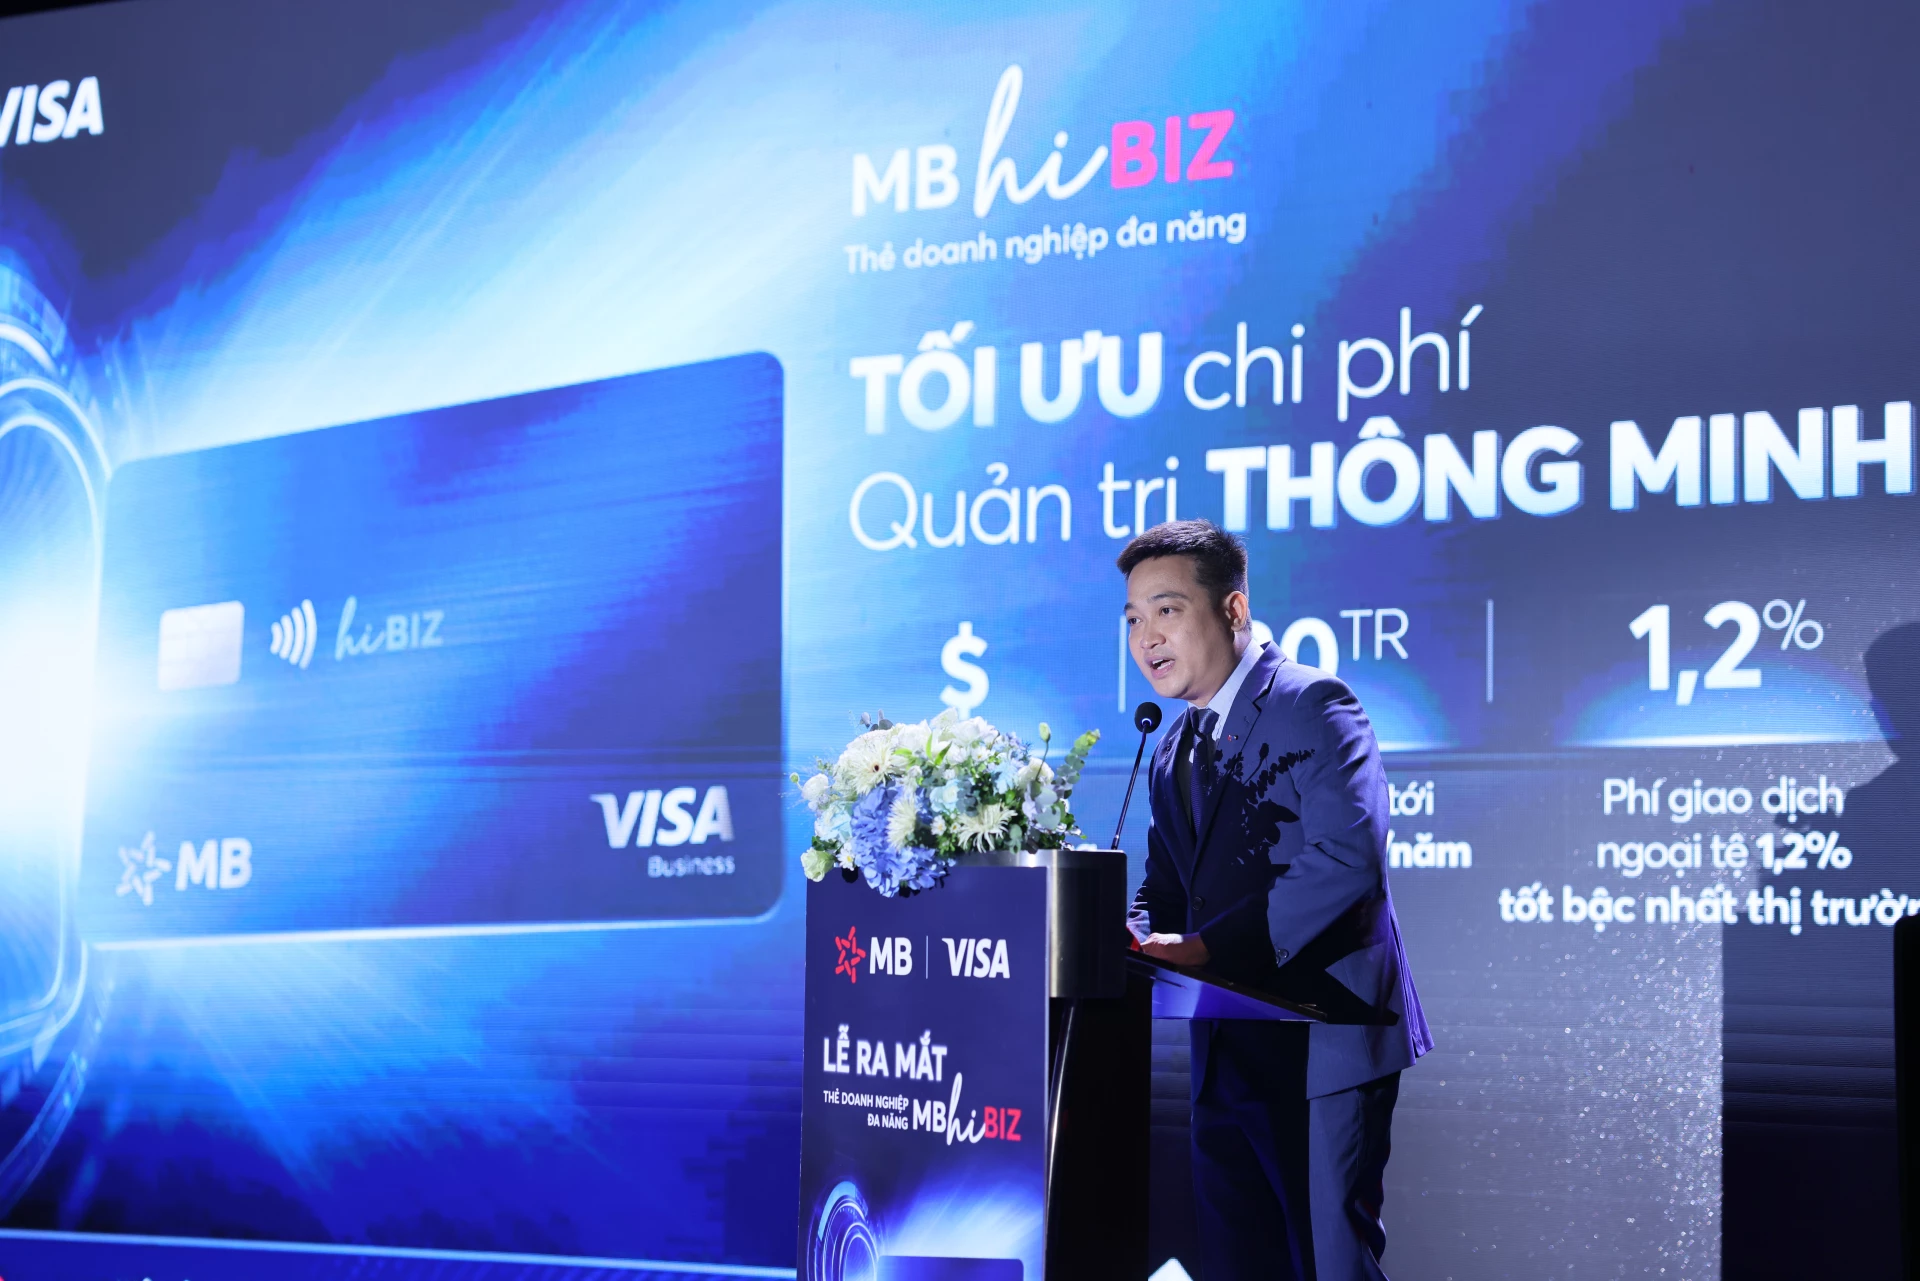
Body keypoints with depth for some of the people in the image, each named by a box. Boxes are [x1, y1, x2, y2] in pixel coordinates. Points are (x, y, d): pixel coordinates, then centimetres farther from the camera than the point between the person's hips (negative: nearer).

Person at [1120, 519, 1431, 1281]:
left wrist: (1209, 946, -24)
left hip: (1322, 1040, -8)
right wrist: (1130, 936, -5)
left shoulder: (1312, 705, -10)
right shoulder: (1173, 753, 17)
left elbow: (1347, 856, -22)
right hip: (1227, 1049, 8)